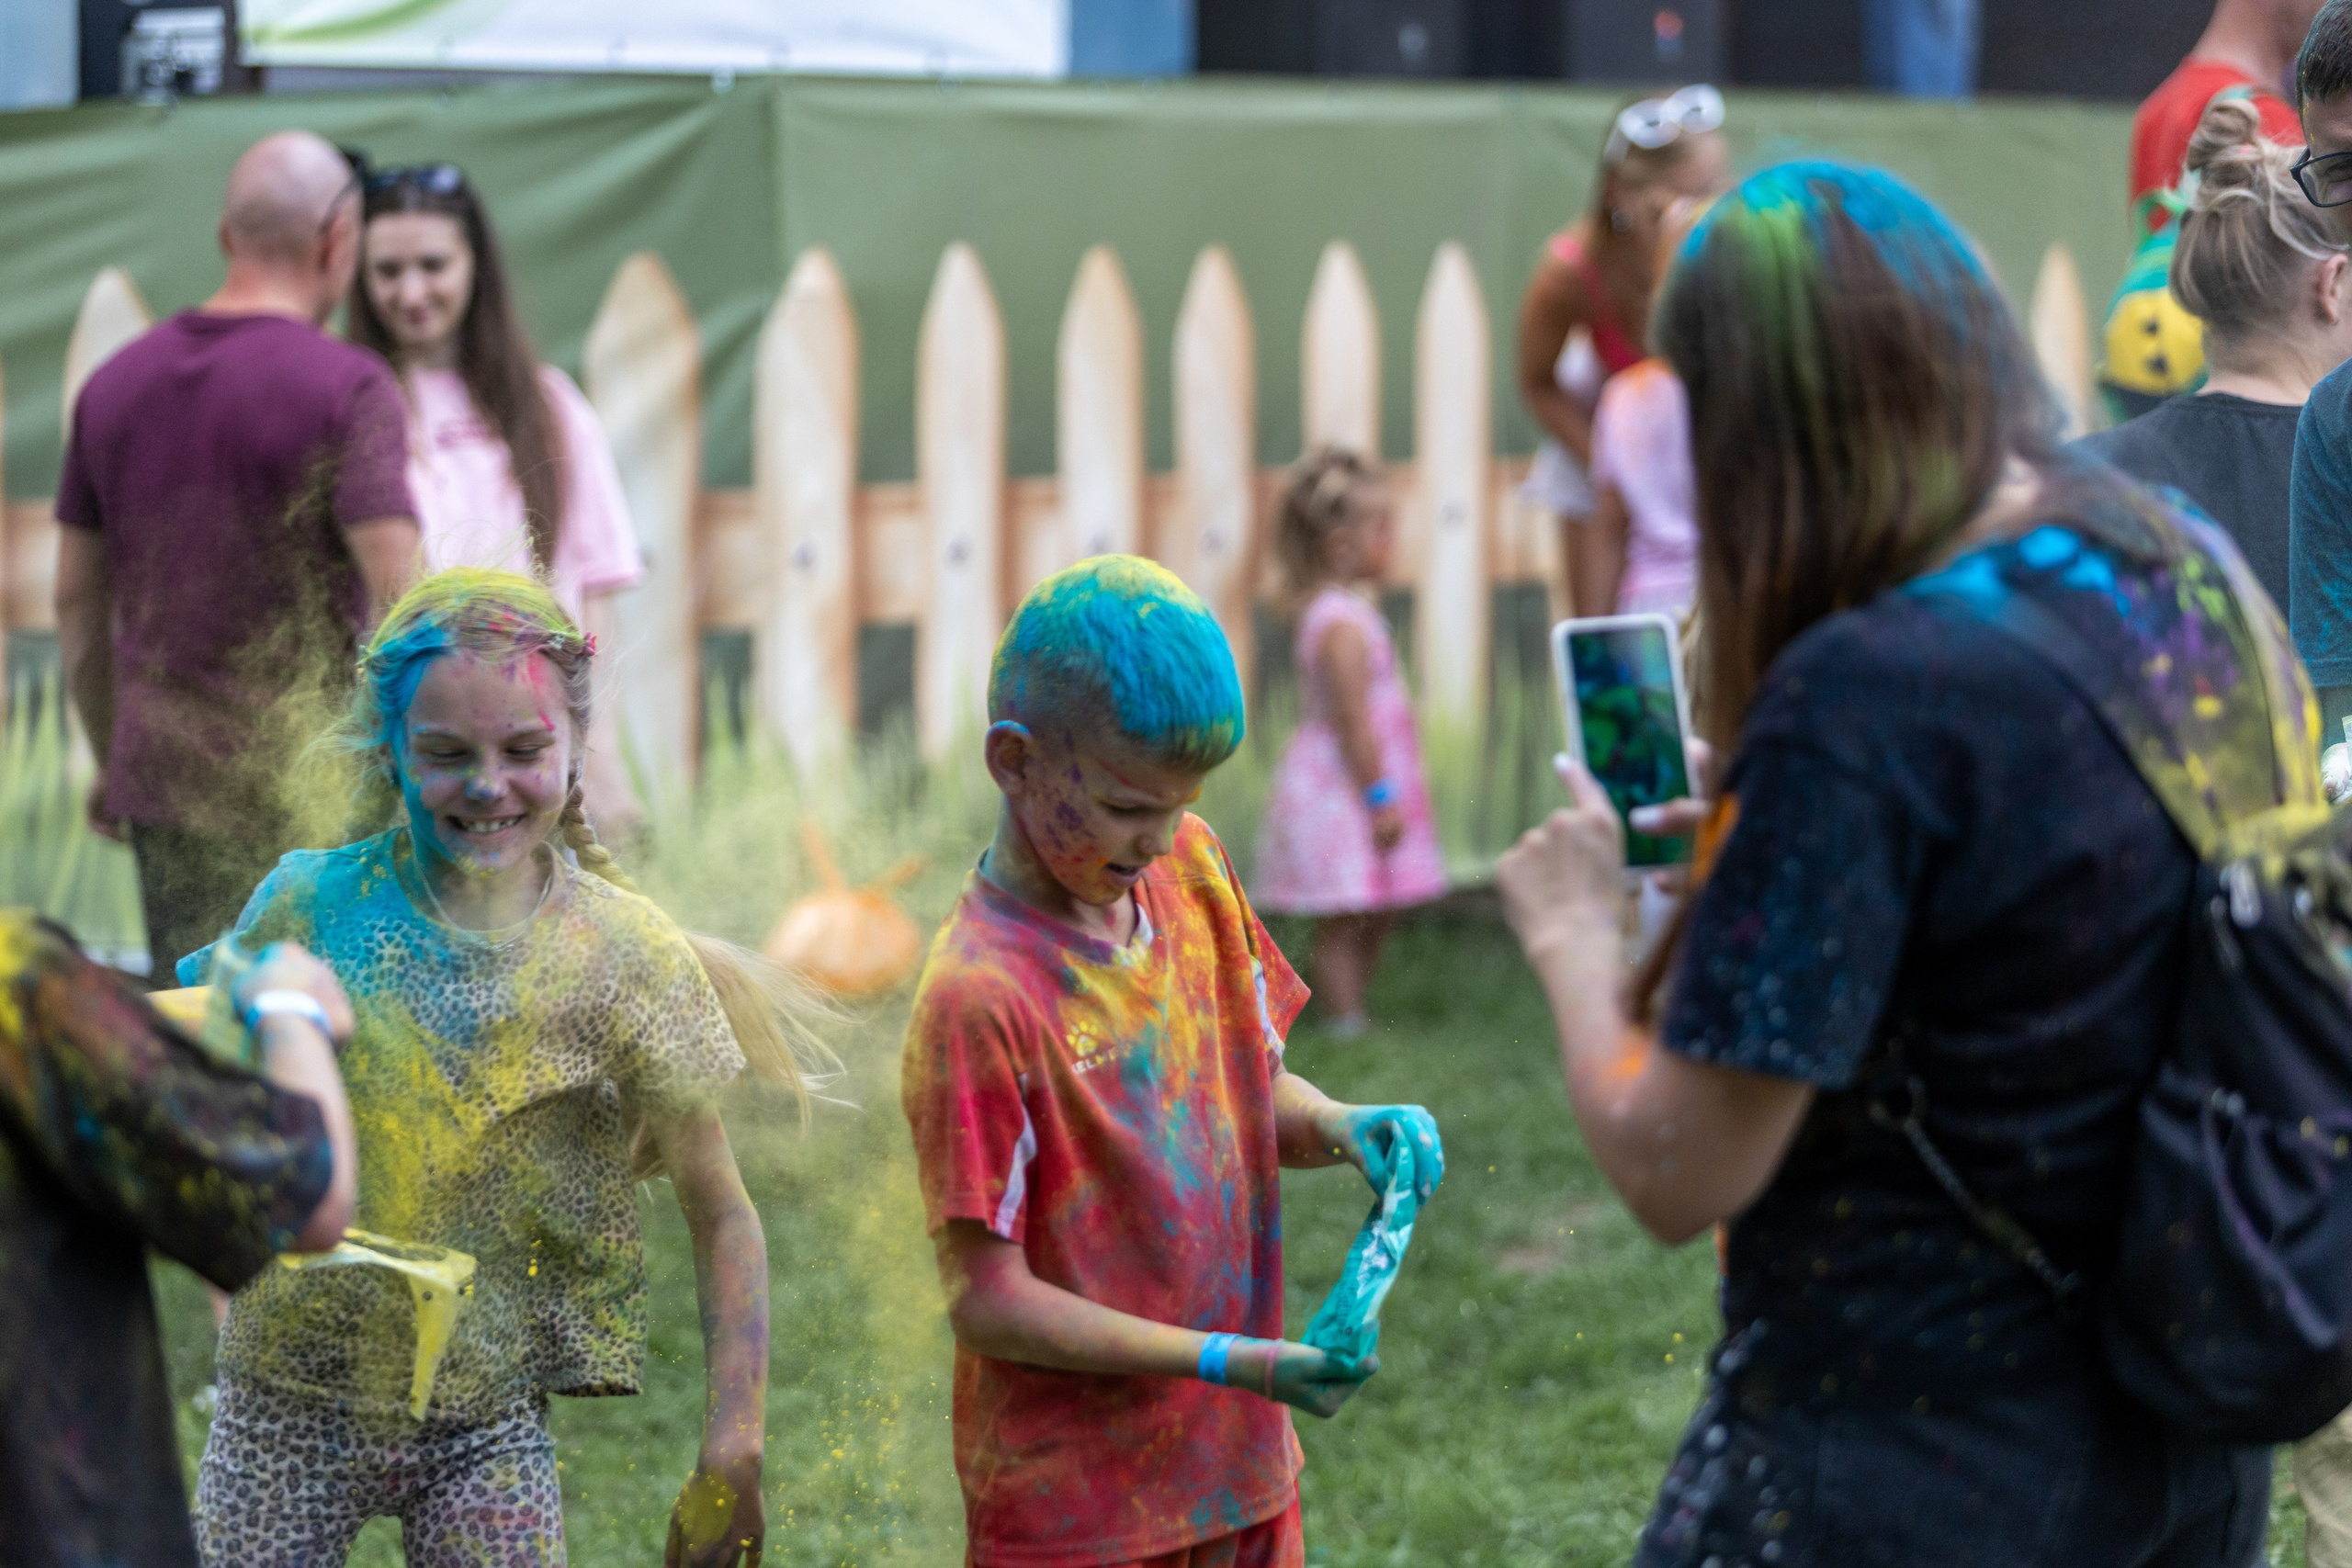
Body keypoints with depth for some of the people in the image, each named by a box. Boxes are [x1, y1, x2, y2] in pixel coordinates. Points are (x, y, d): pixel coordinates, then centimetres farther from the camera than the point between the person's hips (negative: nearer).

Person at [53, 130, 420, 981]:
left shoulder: (116, 383, 9)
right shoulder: (346, 388, -10)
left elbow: (77, 599, 16)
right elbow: (402, 600, -17)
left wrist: (111, 761, 25)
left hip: (161, 778, 6)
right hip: (304, 790, -6)